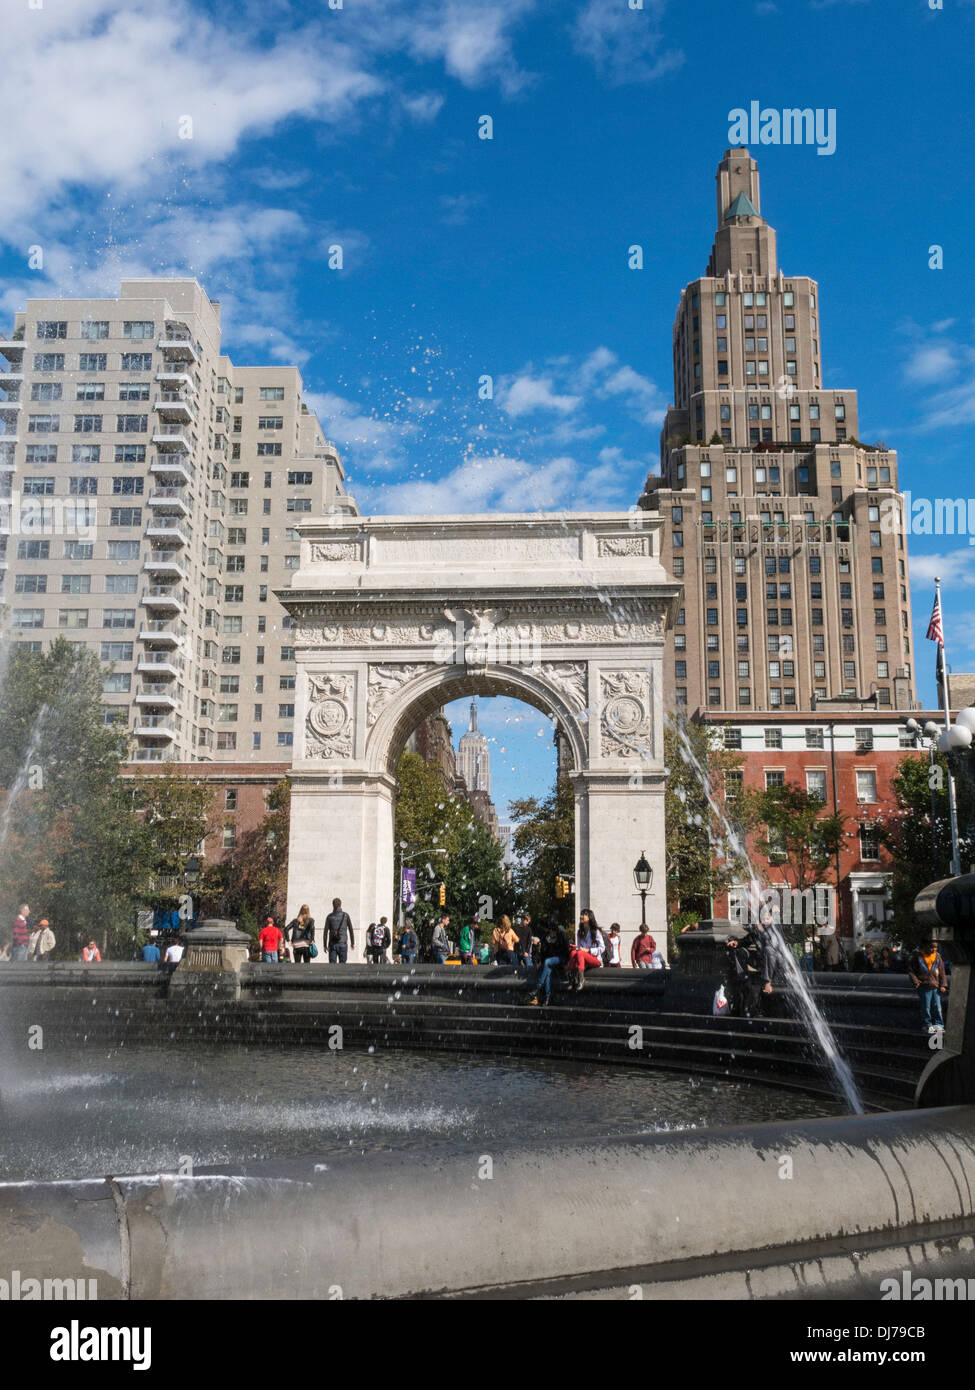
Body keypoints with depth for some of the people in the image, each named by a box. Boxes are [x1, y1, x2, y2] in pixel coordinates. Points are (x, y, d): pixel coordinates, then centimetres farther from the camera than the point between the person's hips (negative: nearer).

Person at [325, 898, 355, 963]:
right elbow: (350, 930, 2)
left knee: (332, 964, 2)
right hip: (343, 943, -1)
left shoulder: (329, 916, 0)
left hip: (332, 944, 1)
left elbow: (326, 931, -1)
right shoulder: (345, 915, 0)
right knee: (342, 964, 4)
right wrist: (352, 943, 10)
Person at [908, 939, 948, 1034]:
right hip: (924, 986, -3)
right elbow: (911, 971, 2)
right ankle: (926, 1025, 13)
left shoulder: (937, 957, 5)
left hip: (935, 987, 3)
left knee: (937, 1007, 5)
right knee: (926, 1008, 2)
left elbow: (942, 972, 10)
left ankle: (938, 1024, 17)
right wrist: (915, 981, -10)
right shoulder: (918, 956, -5)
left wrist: (943, 985, 4)